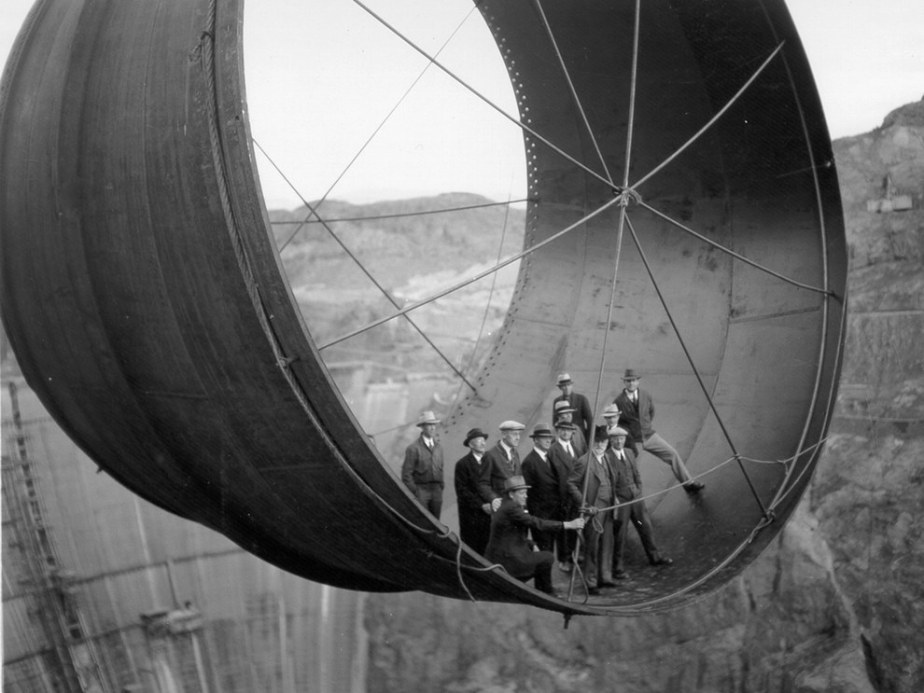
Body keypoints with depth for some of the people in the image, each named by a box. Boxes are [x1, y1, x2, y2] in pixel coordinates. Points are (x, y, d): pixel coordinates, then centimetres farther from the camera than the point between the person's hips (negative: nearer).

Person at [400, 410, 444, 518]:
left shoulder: (438, 448, 13)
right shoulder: (413, 448, -6)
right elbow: (406, 473, -7)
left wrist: (440, 488, 11)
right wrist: (413, 493, -11)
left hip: (436, 490, 5)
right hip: (420, 490, -5)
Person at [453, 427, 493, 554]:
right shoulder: (462, 464, -5)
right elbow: (462, 491, -9)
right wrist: (481, 505, -14)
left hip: (488, 511, 4)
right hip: (470, 514, -4)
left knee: (485, 547, 3)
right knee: (470, 548, 2)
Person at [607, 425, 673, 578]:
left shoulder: (629, 452, 8)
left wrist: (639, 490, 10)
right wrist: (614, 499, -15)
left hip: (635, 495, 6)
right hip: (619, 499, -6)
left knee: (646, 526, 16)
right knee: (619, 534, 0)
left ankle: (654, 556, 35)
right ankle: (617, 567, 12)